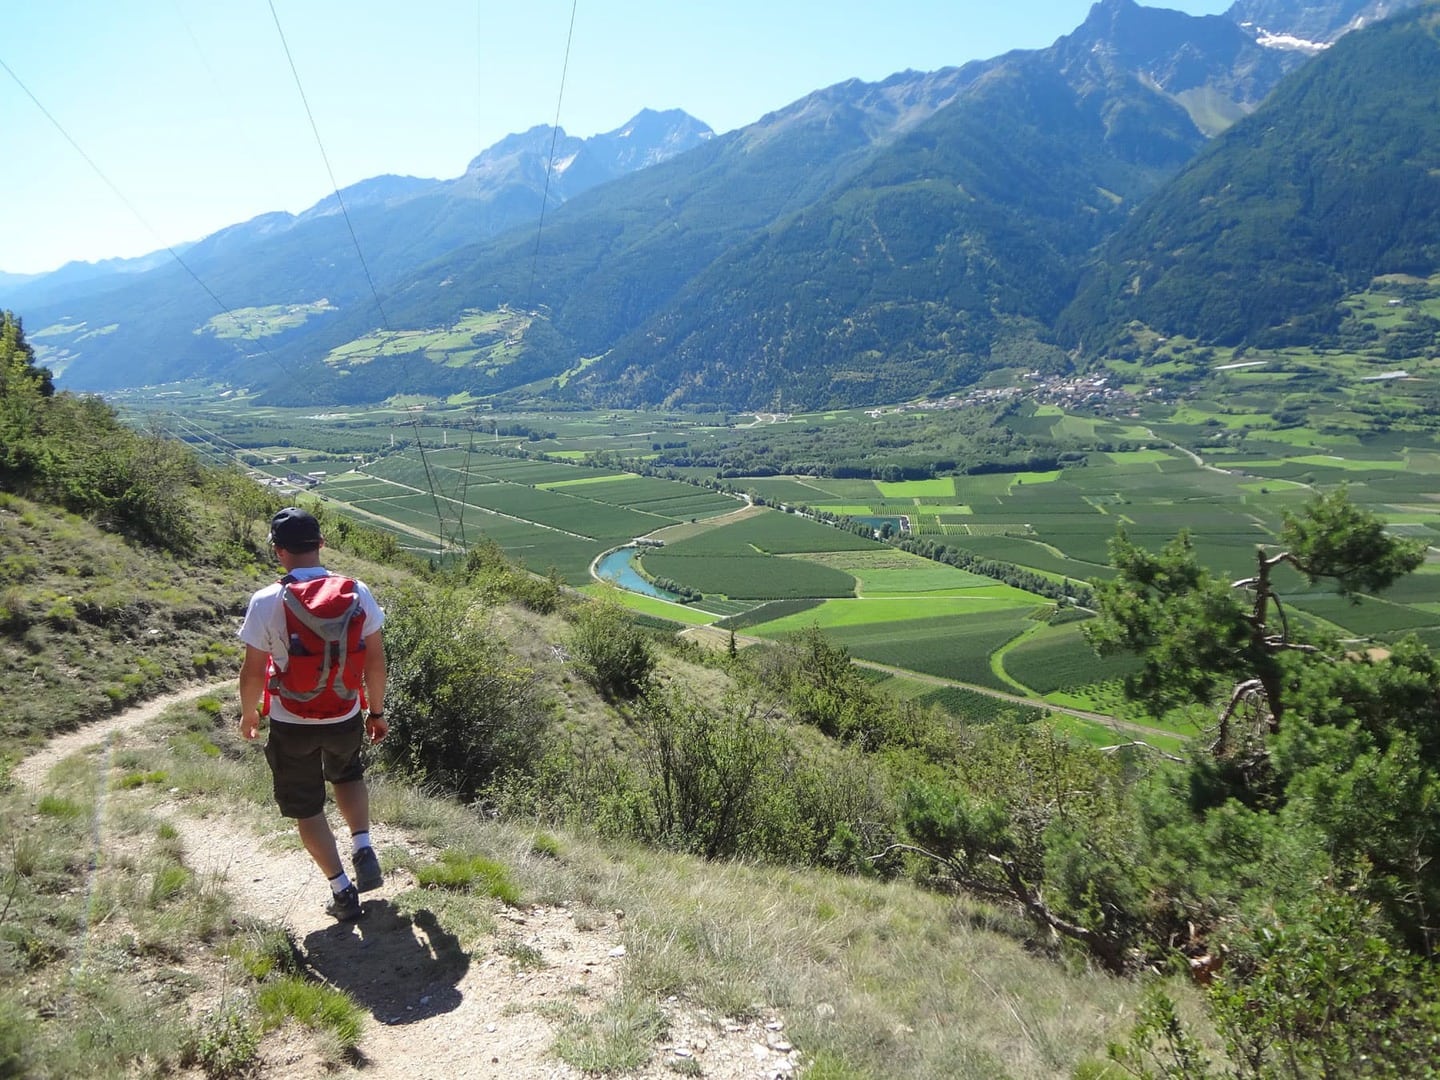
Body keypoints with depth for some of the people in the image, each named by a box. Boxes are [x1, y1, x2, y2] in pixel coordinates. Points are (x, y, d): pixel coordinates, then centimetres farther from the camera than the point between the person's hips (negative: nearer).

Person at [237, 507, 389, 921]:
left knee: (306, 807, 16)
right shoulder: (357, 592, -10)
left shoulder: (266, 602, -17)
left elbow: (253, 671, -10)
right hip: (346, 718, 3)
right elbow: (375, 659, -4)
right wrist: (376, 710, 10)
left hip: (291, 724, -2)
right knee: (348, 775, 32)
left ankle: (343, 891, 18)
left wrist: (248, 714, 9)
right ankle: (363, 850, 15)